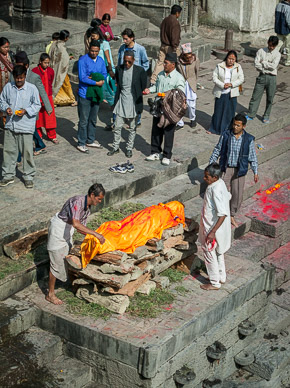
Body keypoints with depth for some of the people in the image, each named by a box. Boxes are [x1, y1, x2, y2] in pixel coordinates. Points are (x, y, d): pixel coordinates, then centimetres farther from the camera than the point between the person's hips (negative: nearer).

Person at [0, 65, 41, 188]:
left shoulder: (32, 88, -5)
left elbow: (37, 105, -2)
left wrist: (25, 111, -17)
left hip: (26, 126, -3)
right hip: (10, 125, 3)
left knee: (27, 152, 1)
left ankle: (28, 177, 15)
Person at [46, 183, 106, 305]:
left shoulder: (87, 208, 2)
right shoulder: (78, 201, -28)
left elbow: (81, 228, 7)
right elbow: (76, 223, -41)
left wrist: (95, 236, -7)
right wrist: (95, 234, -40)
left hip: (67, 231, 9)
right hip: (58, 229, -9)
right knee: (57, 262, -3)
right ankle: (50, 294, 6)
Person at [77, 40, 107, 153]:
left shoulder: (101, 60, 8)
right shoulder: (83, 60, -12)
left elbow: (104, 74, 5)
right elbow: (82, 78, -18)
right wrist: (96, 82, -18)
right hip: (85, 94, -6)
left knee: (93, 119, 16)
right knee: (84, 120, -3)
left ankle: (90, 141, 28)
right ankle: (81, 143, 5)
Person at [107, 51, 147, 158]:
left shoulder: (140, 71, -8)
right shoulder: (119, 69, 1)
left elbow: (143, 87, -1)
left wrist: (138, 100, -1)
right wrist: (116, 100, 7)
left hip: (133, 103, -2)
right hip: (121, 102, 2)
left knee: (132, 128, 9)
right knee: (117, 127, 5)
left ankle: (129, 148, 22)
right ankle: (115, 147, 19)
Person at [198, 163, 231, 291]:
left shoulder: (216, 191, -30)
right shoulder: (220, 183, -3)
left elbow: (223, 214, -32)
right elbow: (228, 196, 16)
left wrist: (212, 232, -31)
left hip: (213, 228, -10)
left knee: (210, 254, 6)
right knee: (218, 252, 24)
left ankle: (215, 283, 19)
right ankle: (222, 277, 39)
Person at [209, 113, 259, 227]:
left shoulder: (249, 139, -7)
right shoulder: (226, 135, -7)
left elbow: (252, 157, 2)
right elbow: (217, 150, 5)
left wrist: (255, 172, 2)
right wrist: (211, 164, 5)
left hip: (239, 170, 1)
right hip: (226, 168, 0)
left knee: (237, 194, 6)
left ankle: (232, 215, 25)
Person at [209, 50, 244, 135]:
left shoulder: (238, 67, 1)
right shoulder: (219, 66, -4)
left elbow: (241, 79, -1)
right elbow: (214, 78, -5)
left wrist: (231, 84, -15)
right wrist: (223, 85, -18)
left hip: (232, 93, 1)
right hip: (220, 93, -1)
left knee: (230, 112, 4)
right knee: (218, 111, 8)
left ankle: (227, 130, 17)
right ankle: (214, 128, 23)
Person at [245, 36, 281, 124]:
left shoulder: (277, 54, -1)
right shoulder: (261, 51, 0)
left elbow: (273, 66, -15)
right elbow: (256, 65, -9)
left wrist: (263, 62, -9)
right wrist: (267, 68, -12)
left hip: (272, 78, 0)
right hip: (262, 76, 0)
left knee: (270, 99, 8)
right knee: (255, 97, 2)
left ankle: (266, 116, 22)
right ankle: (251, 115, 12)